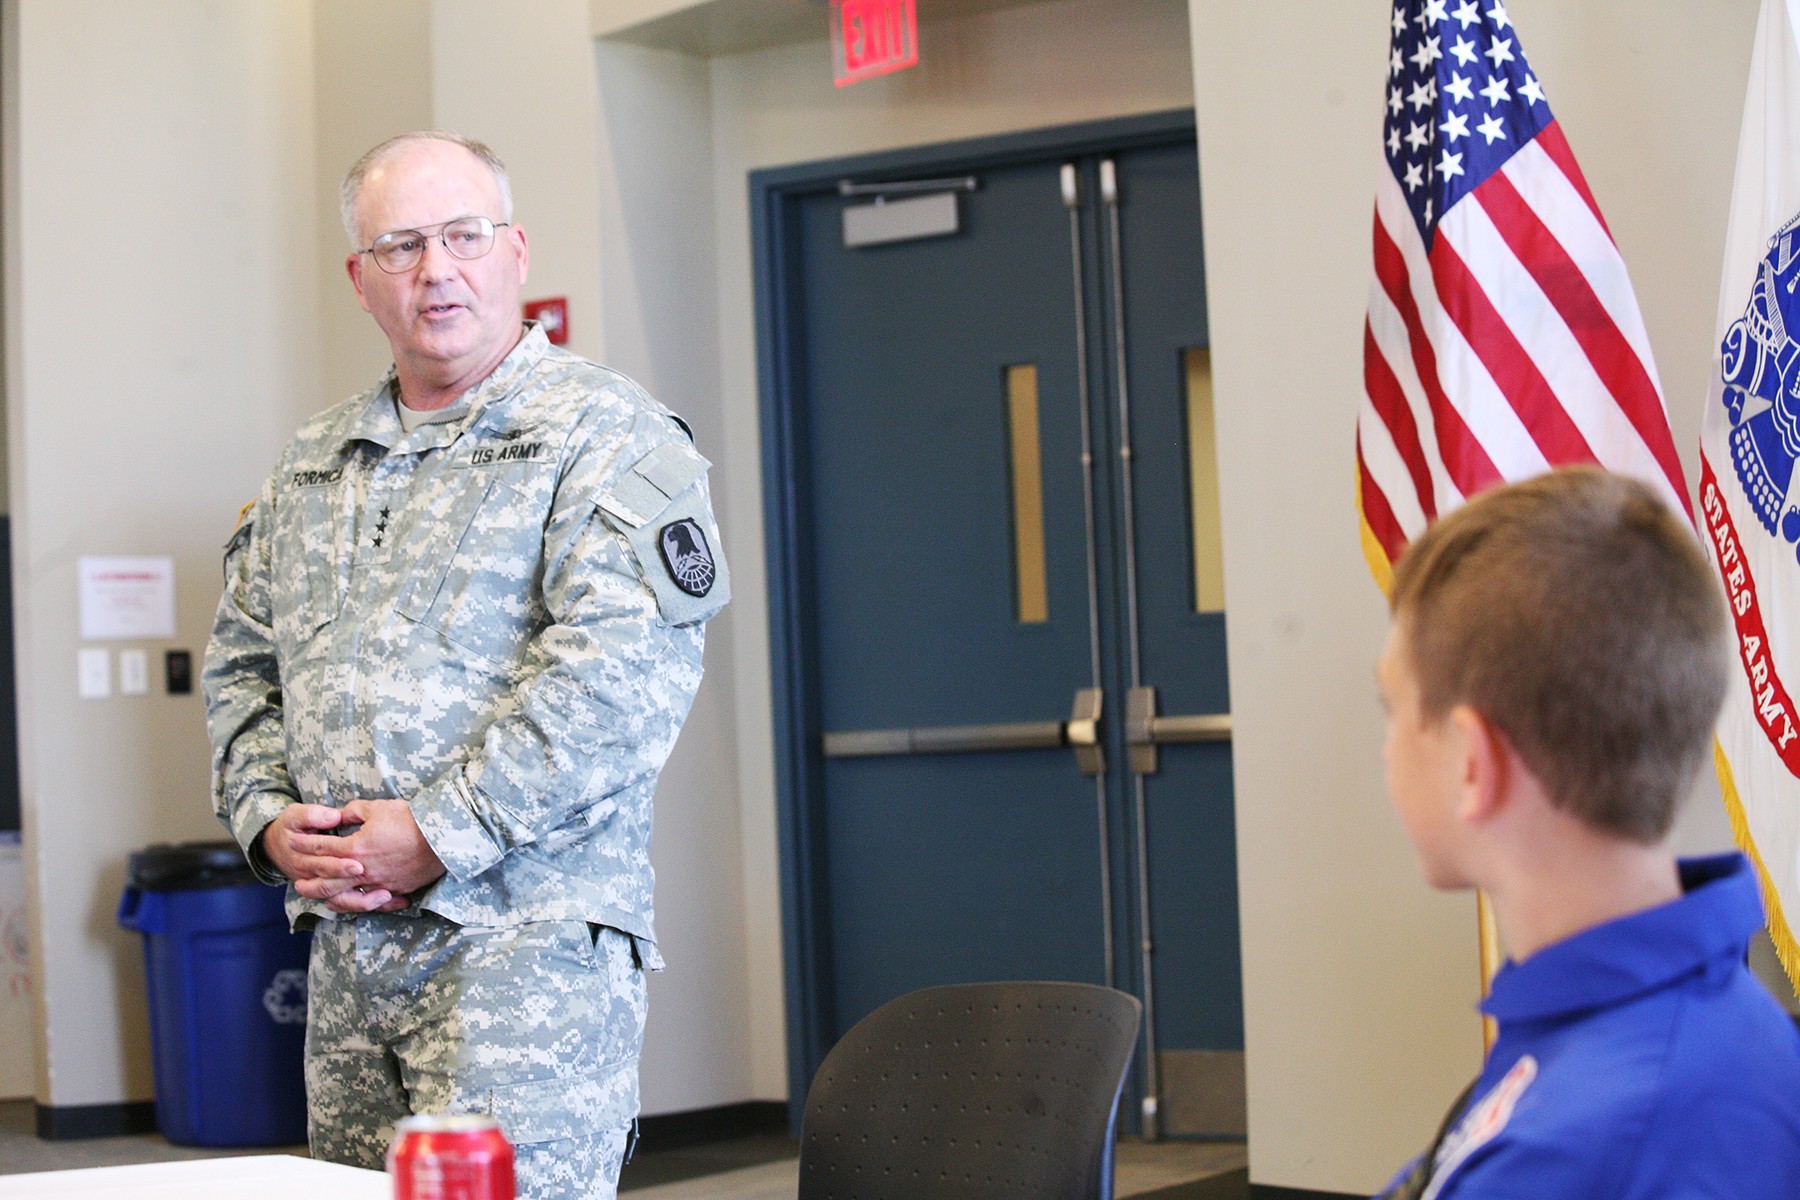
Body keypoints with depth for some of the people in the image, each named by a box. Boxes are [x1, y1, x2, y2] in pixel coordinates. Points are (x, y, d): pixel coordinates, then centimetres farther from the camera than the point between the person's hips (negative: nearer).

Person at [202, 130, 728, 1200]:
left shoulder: (604, 435, -5)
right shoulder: (314, 465, 18)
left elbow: (619, 669, -17)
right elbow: (244, 660, 21)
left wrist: (441, 833, -19)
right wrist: (270, 819, 2)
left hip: (528, 930, -7)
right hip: (347, 940, 7)